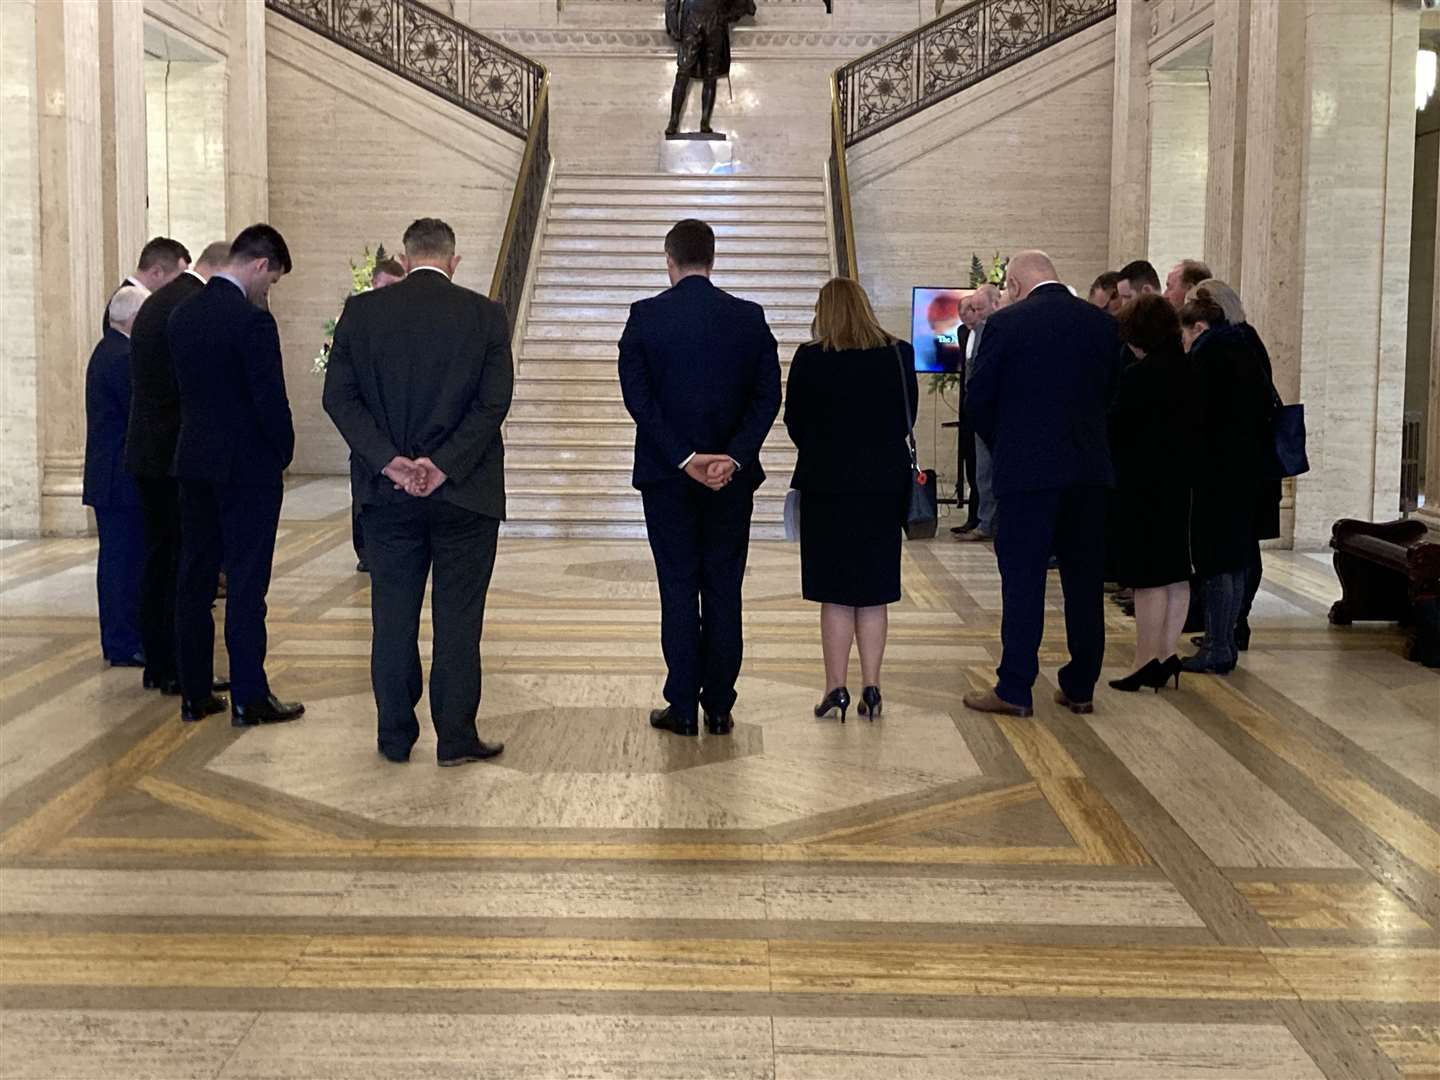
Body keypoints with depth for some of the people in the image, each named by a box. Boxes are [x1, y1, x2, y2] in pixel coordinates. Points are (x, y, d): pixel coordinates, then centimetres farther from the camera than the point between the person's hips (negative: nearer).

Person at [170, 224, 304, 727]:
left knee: (194, 581, 10)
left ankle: (195, 694, 17)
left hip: (193, 464, 7)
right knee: (246, 585, -2)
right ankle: (249, 698, 2)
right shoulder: (252, 321, -17)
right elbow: (271, 400, -17)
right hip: (248, 468, -7)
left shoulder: (182, 314, 6)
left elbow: (182, 387, 12)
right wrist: (283, 453, -1)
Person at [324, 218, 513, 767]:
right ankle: (456, 738, 9)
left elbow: (339, 396, -5)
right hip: (464, 494, -1)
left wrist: (389, 460, -9)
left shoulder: (361, 310, 0)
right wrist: (444, 466, -11)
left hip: (387, 492, 2)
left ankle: (395, 736, 17)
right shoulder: (486, 315, -4)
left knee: (393, 616, 10)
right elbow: (494, 403, -10)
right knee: (458, 617, 6)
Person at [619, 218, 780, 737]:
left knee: (678, 590, 5)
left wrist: (684, 458, -12)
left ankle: (683, 708, 8)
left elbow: (638, 397, -10)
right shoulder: (749, 317, 1)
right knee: (723, 590, 8)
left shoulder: (645, 316, -4)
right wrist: (733, 456, -12)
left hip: (667, 477, -1)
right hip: (732, 476, 2)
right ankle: (719, 708, 12)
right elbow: (768, 396, -5)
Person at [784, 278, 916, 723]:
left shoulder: (810, 358, -9)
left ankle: (837, 688, 5)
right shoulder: (899, 354, -1)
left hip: (828, 485, -3)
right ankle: (871, 688, 10)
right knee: (873, 594, 9)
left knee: (835, 594, 4)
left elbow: (794, 421, 0)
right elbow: (908, 419, 7)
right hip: (885, 484, 3)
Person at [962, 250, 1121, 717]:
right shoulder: (1101, 323, 6)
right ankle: (1080, 687, 16)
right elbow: (1110, 393, 11)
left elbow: (979, 399, -2)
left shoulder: (1005, 324, -7)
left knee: (1022, 578, 0)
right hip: (1089, 468, 4)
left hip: (1026, 469, -4)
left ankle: (1014, 689, 2)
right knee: (1085, 579, 10)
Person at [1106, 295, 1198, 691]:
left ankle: (1146, 661, 1)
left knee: (1149, 577, -3)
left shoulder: (1138, 376, -16)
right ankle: (1168, 653, 17)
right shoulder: (1193, 372, 5)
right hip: (1185, 487, 7)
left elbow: (1115, 431, -11)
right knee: (1177, 573, 11)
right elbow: (1199, 426, 12)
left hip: (1146, 488, -7)